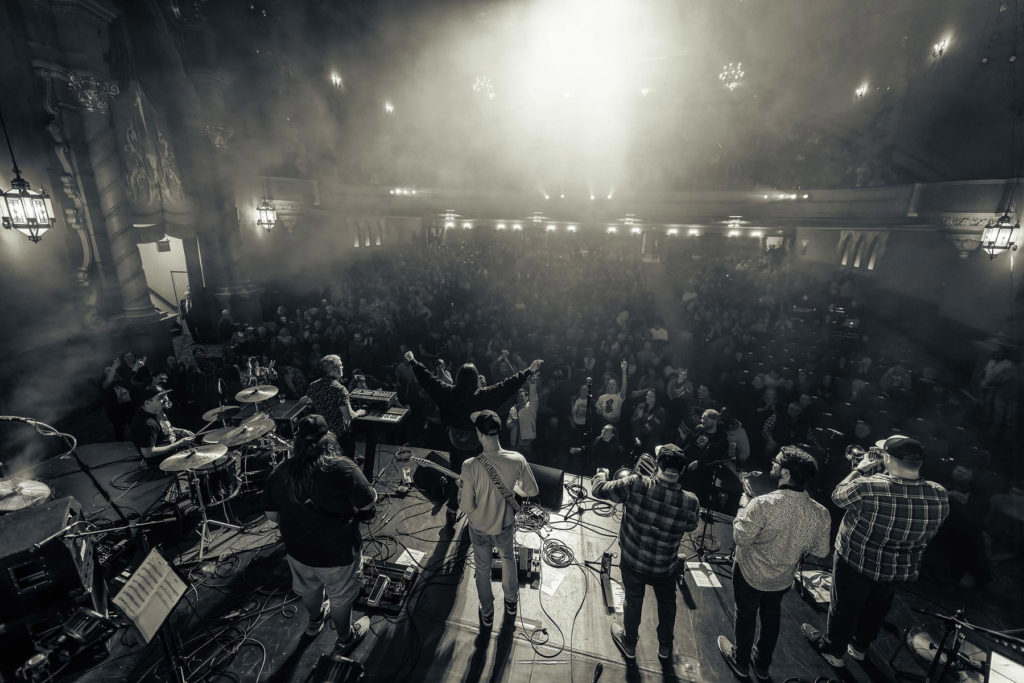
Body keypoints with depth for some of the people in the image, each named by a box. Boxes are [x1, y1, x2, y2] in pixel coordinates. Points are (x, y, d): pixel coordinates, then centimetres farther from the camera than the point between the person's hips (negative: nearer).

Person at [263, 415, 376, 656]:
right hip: (337, 554, -5)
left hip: (297, 549, 5)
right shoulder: (342, 468, -30)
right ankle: (345, 639, 45)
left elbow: (272, 515, 1)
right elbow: (368, 503, -20)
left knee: (308, 588, 33)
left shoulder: (279, 472, -13)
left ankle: (315, 620, 60)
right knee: (340, 597, 22)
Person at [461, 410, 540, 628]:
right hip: (505, 525, 2)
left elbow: (466, 507, -24)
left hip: (479, 528, -1)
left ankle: (487, 614, 48)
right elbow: (533, 491, -11)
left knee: (482, 569, 26)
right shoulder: (517, 460, -26)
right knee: (508, 560, 32)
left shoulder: (470, 466, -33)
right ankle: (511, 602, 55)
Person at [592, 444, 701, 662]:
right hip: (664, 567, 1)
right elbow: (690, 526, -1)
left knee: (633, 600, 27)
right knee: (667, 603, 31)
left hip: (632, 561, 0)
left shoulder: (636, 485, -30)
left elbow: (599, 489, -17)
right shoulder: (690, 502, -24)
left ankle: (629, 644, 51)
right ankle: (665, 646, 54)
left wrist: (602, 473, 3)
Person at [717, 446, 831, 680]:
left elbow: (741, 537, -27)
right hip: (783, 579, 4)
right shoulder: (820, 513, -19)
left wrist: (742, 510, -13)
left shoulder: (764, 504, -37)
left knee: (746, 615, 21)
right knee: (771, 617, 28)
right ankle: (762, 665, 50)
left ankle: (740, 661, 45)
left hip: (750, 574, -4)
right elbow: (821, 552, -6)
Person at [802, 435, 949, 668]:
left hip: (857, 562, -4)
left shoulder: (867, 487, -34)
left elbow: (838, 495, -15)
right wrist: (877, 473, 0)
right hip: (901, 570, 4)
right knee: (876, 608, 28)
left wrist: (860, 469, -4)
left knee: (844, 606, 19)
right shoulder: (939, 496, -18)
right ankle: (860, 647, 51)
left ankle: (833, 650, 40)